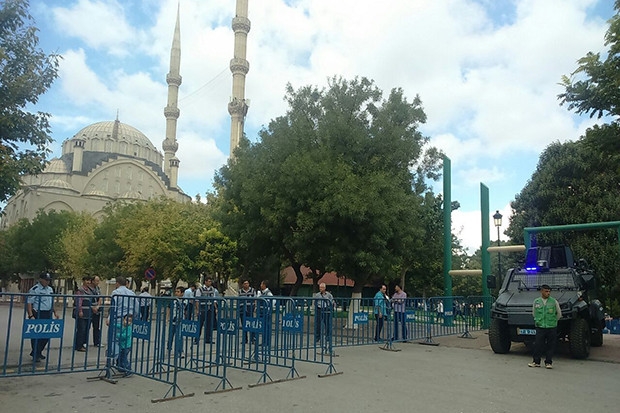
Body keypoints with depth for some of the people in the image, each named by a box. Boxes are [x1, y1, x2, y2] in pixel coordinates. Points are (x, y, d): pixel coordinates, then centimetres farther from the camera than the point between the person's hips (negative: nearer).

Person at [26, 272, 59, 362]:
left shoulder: (50, 289, 15)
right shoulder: (34, 289, -10)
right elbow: (29, 303, -15)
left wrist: (55, 312, 18)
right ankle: (35, 355, 6)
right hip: (38, 314, -7)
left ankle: (38, 352, 25)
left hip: (48, 314, 7)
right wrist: (31, 316, -22)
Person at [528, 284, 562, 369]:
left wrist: (553, 321, 13)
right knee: (538, 344, -1)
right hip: (540, 327, 1)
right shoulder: (536, 302, 4)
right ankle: (536, 361, 8)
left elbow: (559, 314, 11)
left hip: (552, 327, 0)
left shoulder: (554, 301, 0)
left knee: (551, 345, 3)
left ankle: (548, 362, 13)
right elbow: (534, 313, 18)